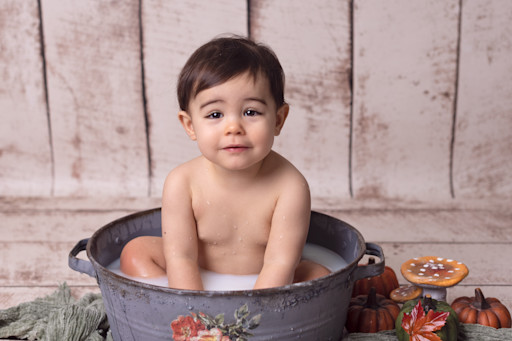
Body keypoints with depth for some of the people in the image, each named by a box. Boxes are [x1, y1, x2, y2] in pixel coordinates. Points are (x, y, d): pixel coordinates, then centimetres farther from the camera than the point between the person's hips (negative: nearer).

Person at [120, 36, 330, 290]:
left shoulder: (289, 186, -24)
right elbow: (181, 257, -20)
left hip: (265, 290, -1)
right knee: (134, 252, -11)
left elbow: (279, 263, -26)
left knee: (320, 275, -23)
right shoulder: (182, 183, -20)